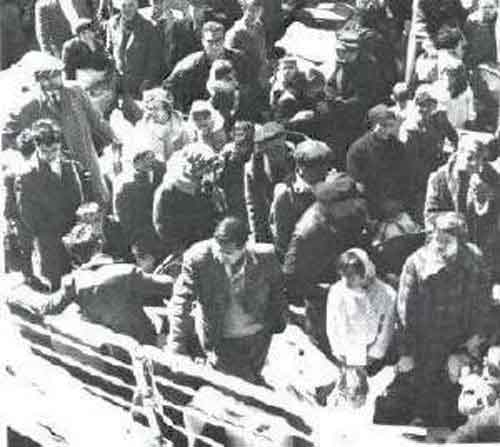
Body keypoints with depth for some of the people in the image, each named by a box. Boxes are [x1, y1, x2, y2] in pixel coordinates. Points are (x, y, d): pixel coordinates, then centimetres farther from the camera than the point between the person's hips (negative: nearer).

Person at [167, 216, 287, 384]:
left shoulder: (264, 258, -19)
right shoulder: (197, 258, -23)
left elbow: (276, 290, 0)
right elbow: (181, 301, -23)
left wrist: (278, 323, 12)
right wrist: (176, 345, -29)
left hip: (258, 335, 2)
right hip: (220, 340, -2)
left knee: (252, 379, 19)